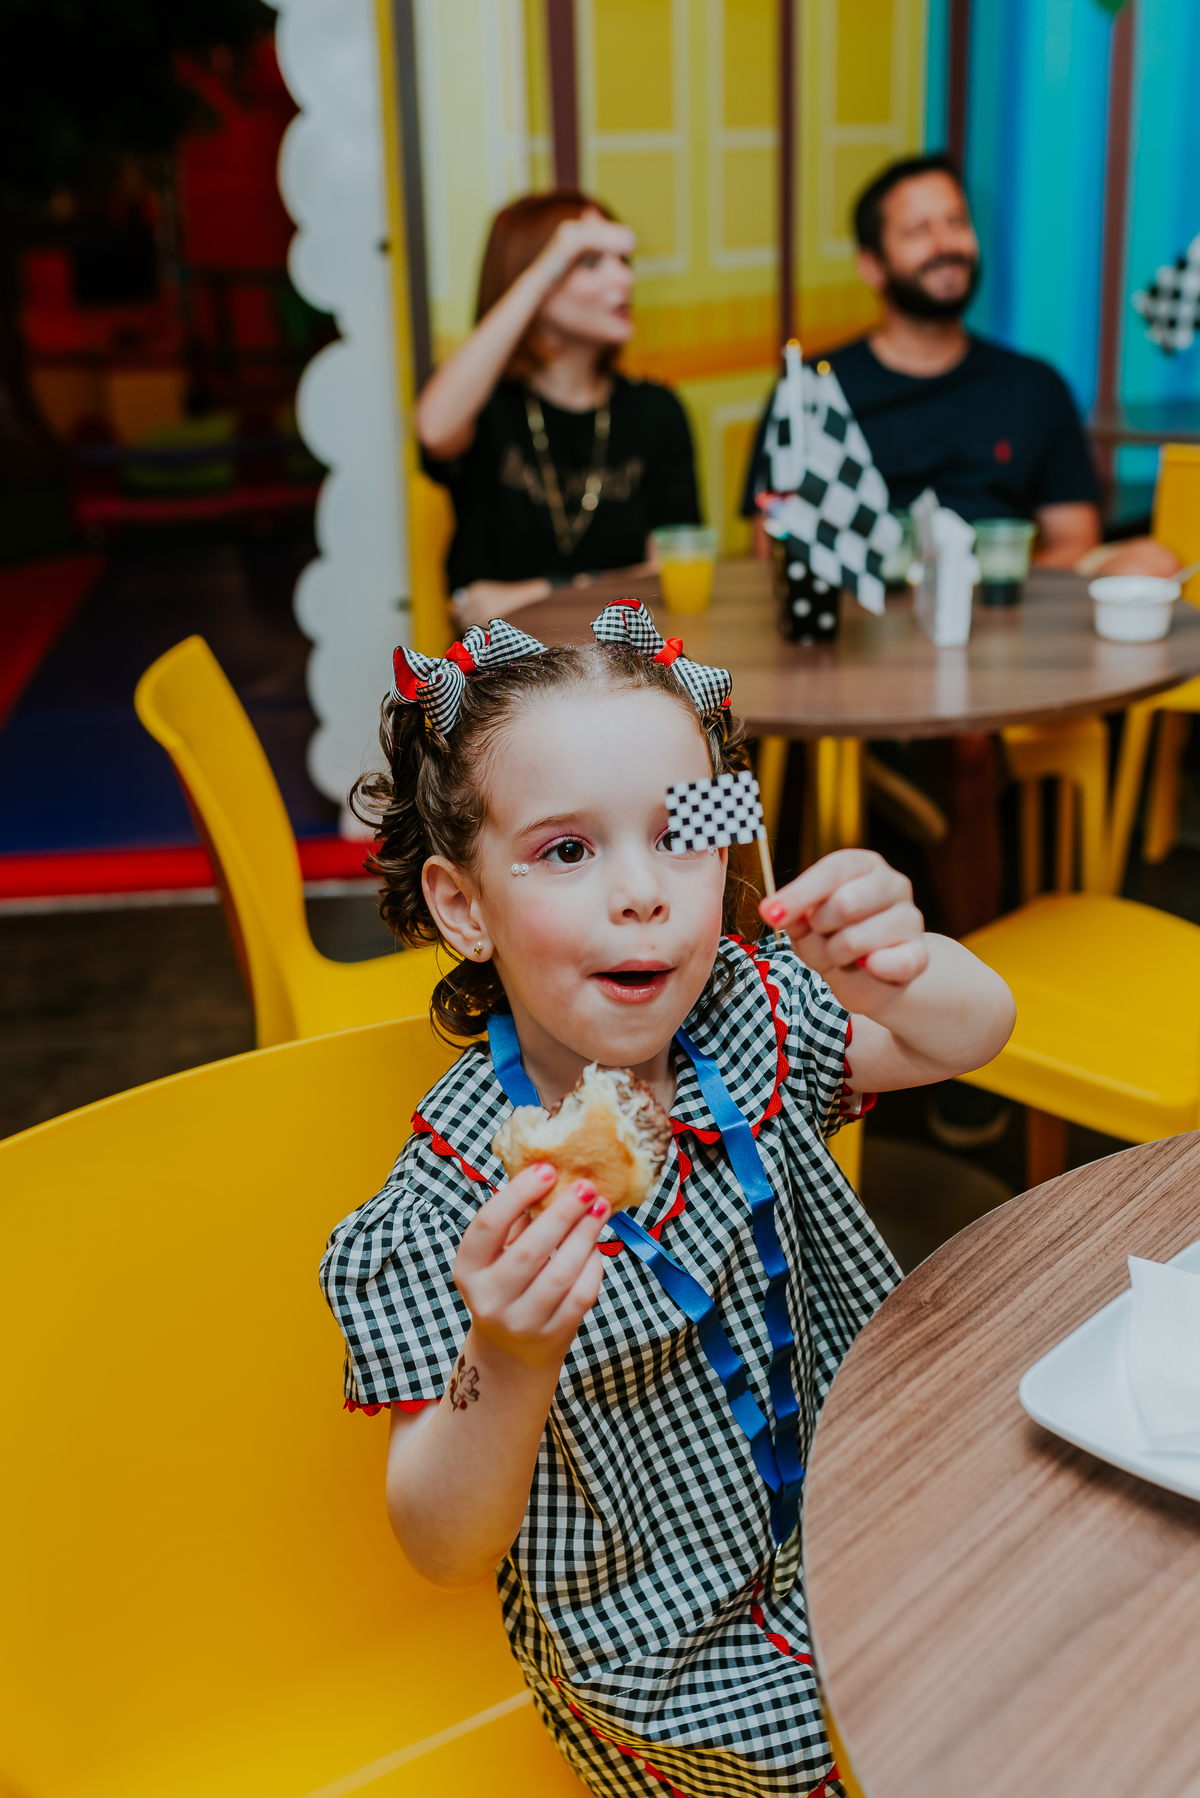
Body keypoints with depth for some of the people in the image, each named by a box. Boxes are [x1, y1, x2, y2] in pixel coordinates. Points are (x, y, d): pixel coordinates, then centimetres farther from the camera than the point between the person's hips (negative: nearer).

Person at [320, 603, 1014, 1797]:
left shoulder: (739, 1018, -12)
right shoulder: (446, 1207, -26)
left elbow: (974, 1031, -8)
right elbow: (444, 1549, -21)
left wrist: (897, 976, -32)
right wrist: (509, 1365, -43)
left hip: (855, 1520, 5)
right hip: (661, 1650, -5)